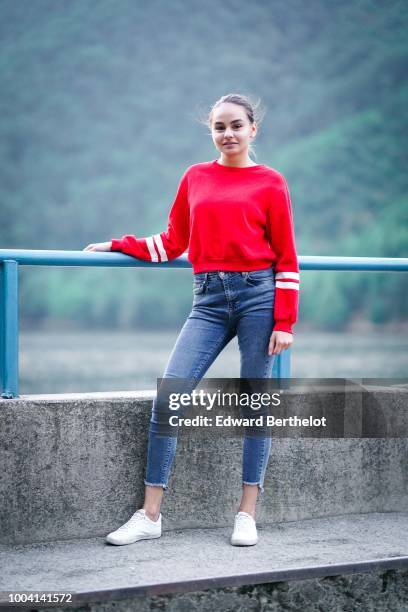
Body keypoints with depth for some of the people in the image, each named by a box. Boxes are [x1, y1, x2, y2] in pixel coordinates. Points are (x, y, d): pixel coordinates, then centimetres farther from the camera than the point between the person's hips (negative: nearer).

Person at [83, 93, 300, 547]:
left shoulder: (270, 183, 3)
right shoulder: (195, 178, 13)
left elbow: (286, 259, 1)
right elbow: (173, 243, 19)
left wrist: (285, 323, -5)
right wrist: (118, 245, 16)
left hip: (258, 295, -3)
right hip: (209, 300, 3)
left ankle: (247, 514, 10)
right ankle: (150, 515, -3)